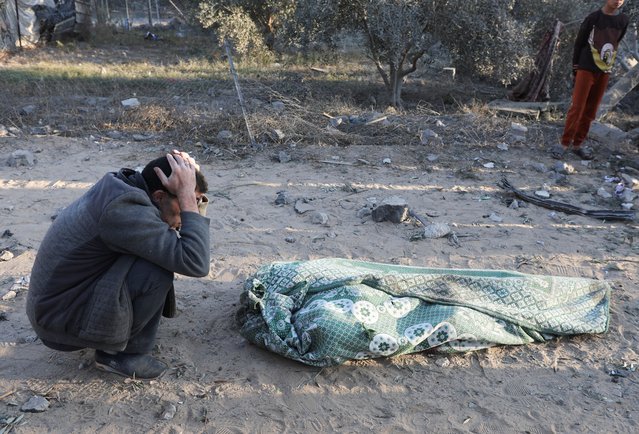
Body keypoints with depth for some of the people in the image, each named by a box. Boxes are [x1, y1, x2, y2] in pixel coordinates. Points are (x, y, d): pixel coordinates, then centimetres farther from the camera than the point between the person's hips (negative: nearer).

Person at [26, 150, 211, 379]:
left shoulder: (120, 186, -1)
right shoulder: (125, 210, -30)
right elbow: (196, 263, -32)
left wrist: (192, 191, -7)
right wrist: (187, 195, -27)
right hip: (61, 319, -9)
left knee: (161, 253, 5)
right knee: (158, 268, -24)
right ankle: (120, 352, -3)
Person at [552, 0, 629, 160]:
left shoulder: (624, 20, 4)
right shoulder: (593, 18, -7)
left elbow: (615, 44, 14)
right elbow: (579, 44, -1)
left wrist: (607, 63, 10)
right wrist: (575, 69, 0)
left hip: (605, 71, 4)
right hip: (586, 69, -4)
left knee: (590, 110, 5)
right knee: (577, 107, -8)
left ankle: (577, 144, 10)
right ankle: (564, 144, -5)